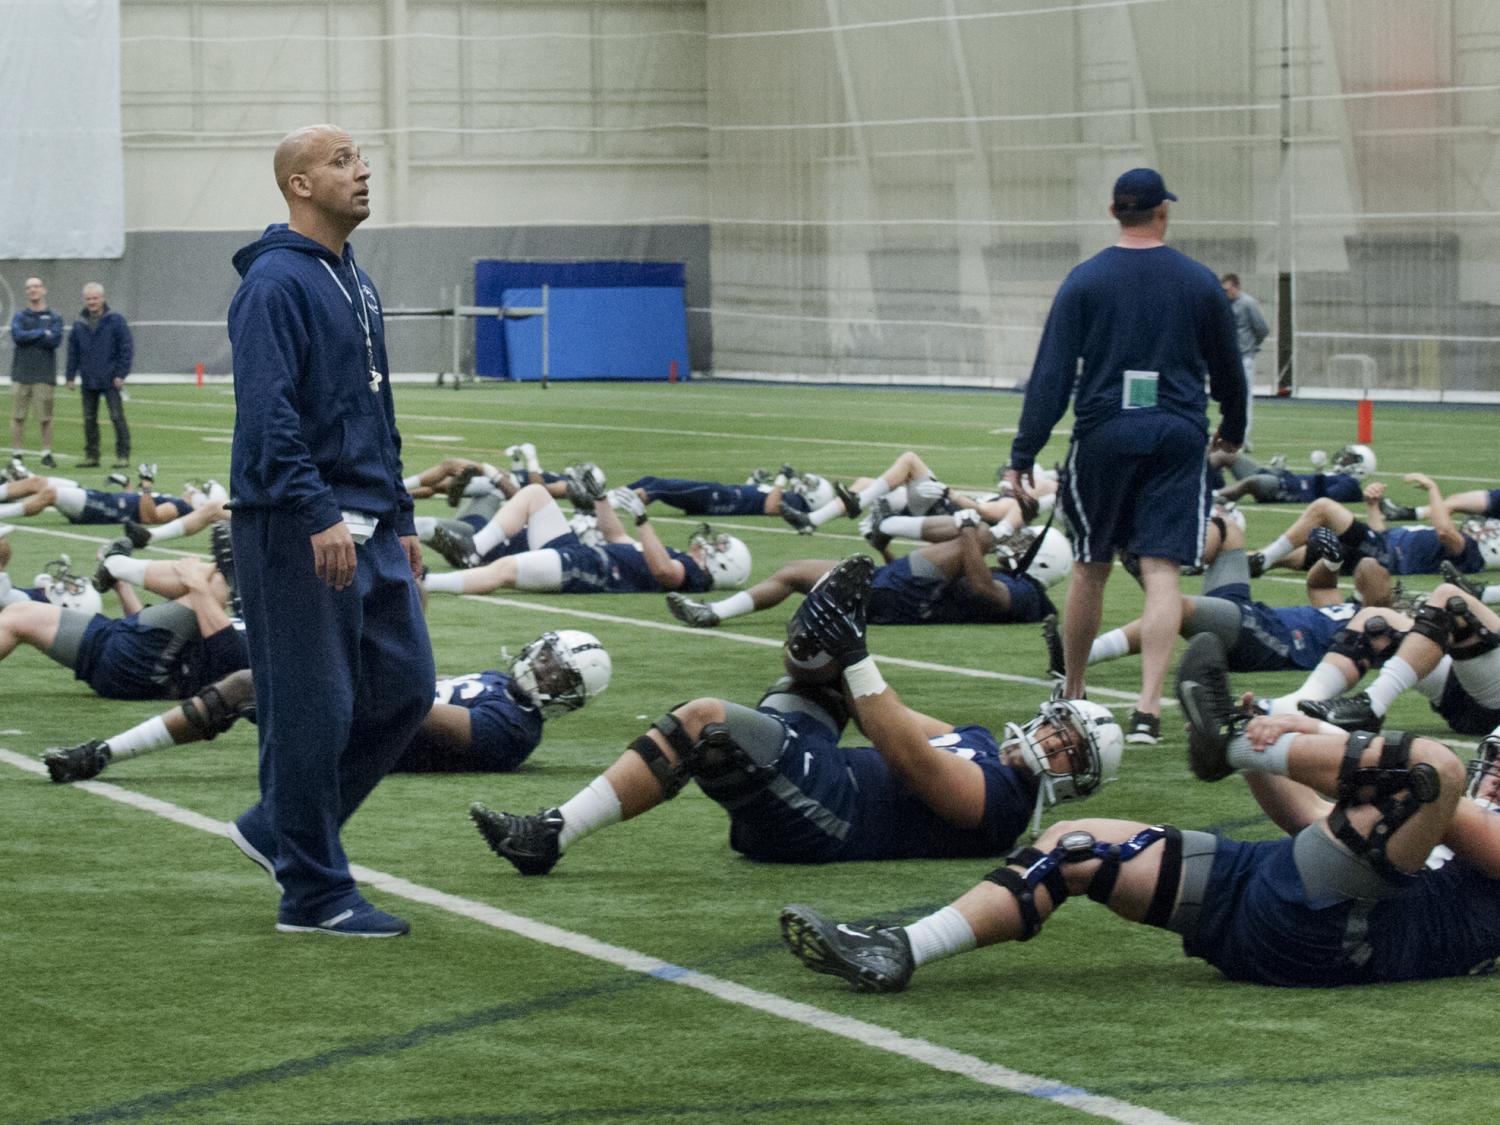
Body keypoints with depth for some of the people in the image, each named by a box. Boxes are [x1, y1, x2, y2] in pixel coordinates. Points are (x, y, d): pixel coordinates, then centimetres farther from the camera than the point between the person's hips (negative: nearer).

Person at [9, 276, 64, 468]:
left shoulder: (54, 318, 8)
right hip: (21, 373, 1)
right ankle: (16, 455, 4)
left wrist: (29, 337, -7)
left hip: (45, 375, -1)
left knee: (45, 417, -2)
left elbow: (55, 341, -8)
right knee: (18, 416, -1)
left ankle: (47, 454, 6)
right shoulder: (20, 316, 11)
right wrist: (42, 333, -7)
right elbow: (17, 335, -8)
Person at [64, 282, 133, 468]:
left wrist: (121, 374, -11)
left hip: (110, 381, -5)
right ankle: (91, 456, 15)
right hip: (88, 382, 5)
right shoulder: (79, 324, 9)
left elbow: (127, 348, -5)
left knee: (117, 418, -6)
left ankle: (123, 456, -3)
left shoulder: (115, 321, -4)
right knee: (89, 420, 7)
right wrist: (71, 376, 8)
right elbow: (73, 353, 14)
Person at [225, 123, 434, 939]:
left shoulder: (356, 284, 18)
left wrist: (399, 520, 21)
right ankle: (314, 894, 5)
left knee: (404, 687, 8)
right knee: (313, 710, -4)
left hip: (367, 530, 9)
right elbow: (267, 413, -21)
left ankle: (276, 828, 21)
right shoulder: (276, 283, -12)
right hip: (297, 532, -9)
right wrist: (320, 516, -28)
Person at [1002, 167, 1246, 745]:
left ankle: (1072, 694, 26)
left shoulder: (1085, 280, 0)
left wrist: (1023, 454, -3)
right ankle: (1148, 710, -14)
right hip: (1177, 437, 0)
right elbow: (1228, 369, 16)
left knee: (1091, 567, 13)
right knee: (1161, 572, -4)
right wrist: (1233, 429, 34)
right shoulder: (1200, 282, 4)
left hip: (1104, 436, 0)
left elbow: (1051, 374, -4)